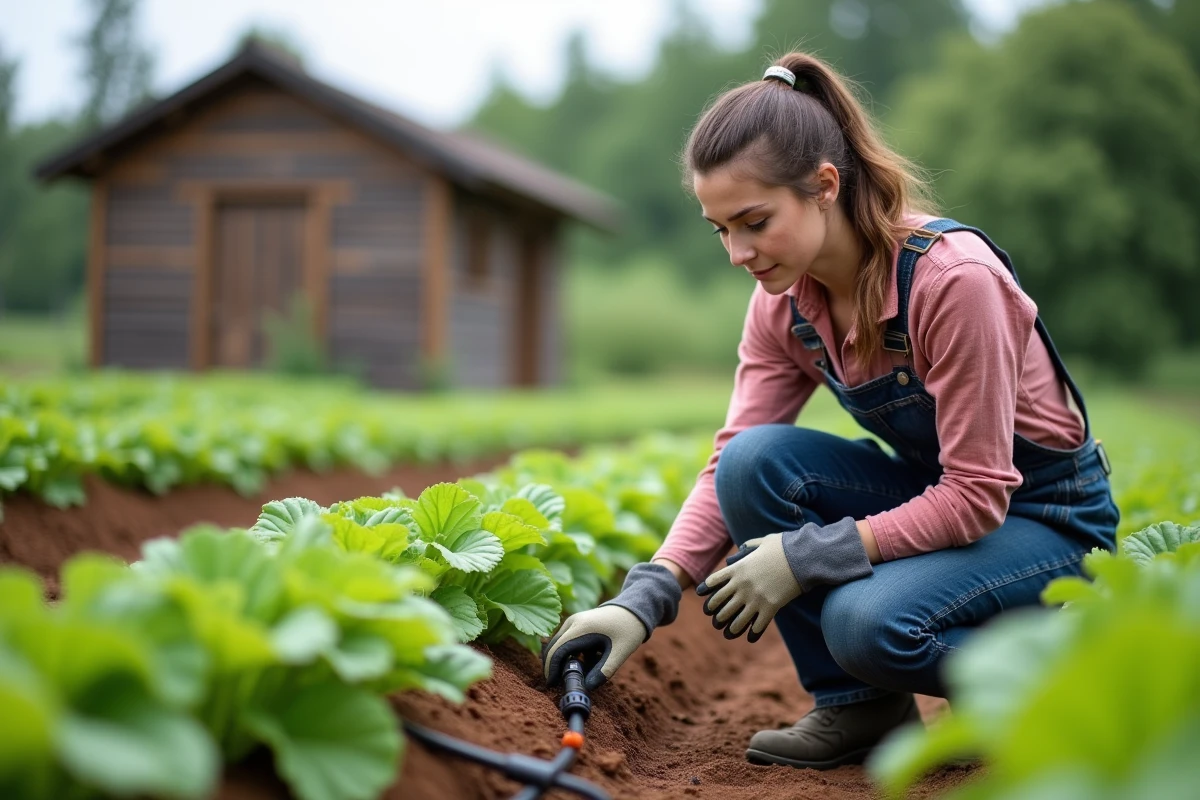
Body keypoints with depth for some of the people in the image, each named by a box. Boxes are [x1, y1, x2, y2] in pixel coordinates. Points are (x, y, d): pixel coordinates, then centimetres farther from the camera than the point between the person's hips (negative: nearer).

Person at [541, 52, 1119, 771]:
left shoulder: (953, 276, -29)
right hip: (936, 493, 6)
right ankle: (857, 704, -4)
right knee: (754, 461, -20)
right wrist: (645, 597, -22)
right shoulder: (784, 300, -8)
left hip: (1045, 517, -6)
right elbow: (728, 464, -8)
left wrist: (805, 557, -29)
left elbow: (979, 495, -26)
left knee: (869, 622, -33)